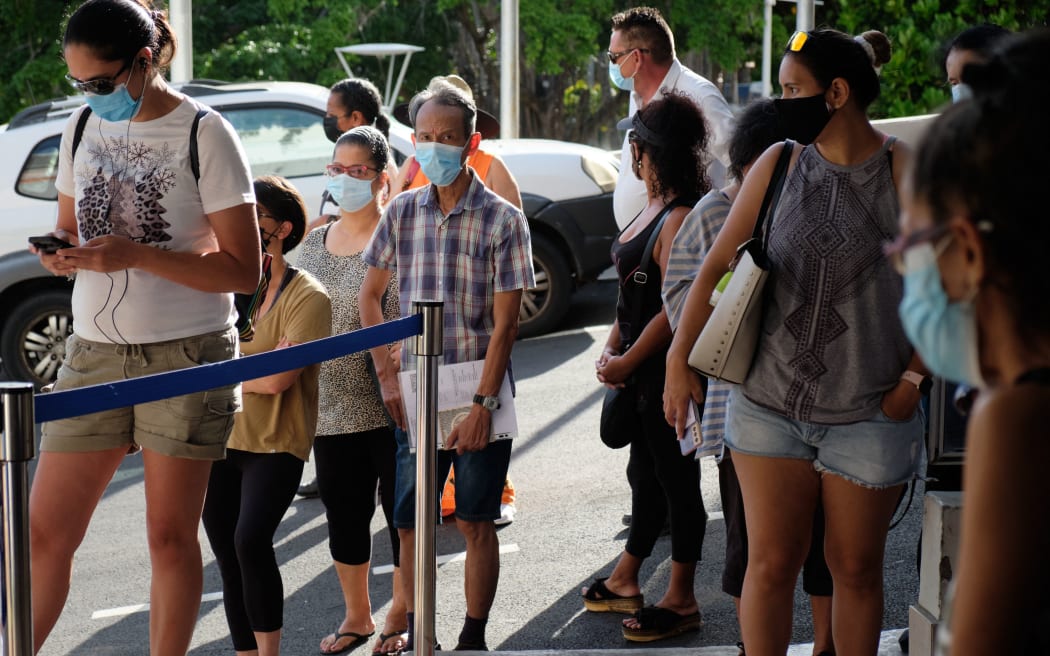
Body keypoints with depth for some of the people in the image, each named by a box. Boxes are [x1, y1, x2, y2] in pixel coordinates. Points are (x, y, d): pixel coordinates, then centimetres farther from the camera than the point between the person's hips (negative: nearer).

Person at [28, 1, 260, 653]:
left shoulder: (204, 135, -9)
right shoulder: (83, 126, 8)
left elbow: (244, 271, -10)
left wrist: (135, 255, -20)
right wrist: (61, 255, -6)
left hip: (187, 354, -4)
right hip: (95, 353, 5)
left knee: (171, 534, 3)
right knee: (45, 532, 1)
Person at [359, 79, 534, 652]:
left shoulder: (501, 218, -6)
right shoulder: (402, 211, 4)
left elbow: (504, 322, -9)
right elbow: (370, 294, 12)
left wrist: (483, 404, -15)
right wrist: (386, 375, 2)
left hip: (477, 390, -3)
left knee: (474, 519, 3)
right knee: (409, 522, 4)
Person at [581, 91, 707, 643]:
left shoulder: (681, 218, -19)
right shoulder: (653, 209, 11)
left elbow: (675, 308, -22)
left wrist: (627, 361, -14)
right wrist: (611, 349, 8)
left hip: (667, 369, -10)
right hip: (640, 369, 10)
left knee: (675, 478, 0)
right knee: (646, 472, 19)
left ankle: (681, 600, 10)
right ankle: (625, 581, 31)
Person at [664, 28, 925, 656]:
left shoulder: (905, 173, -8)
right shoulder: (779, 164, 2)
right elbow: (717, 265, 5)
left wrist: (913, 379, -11)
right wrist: (680, 361, -1)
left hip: (867, 412, -2)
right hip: (769, 404, 2)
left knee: (856, 568, 10)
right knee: (771, 562, 4)